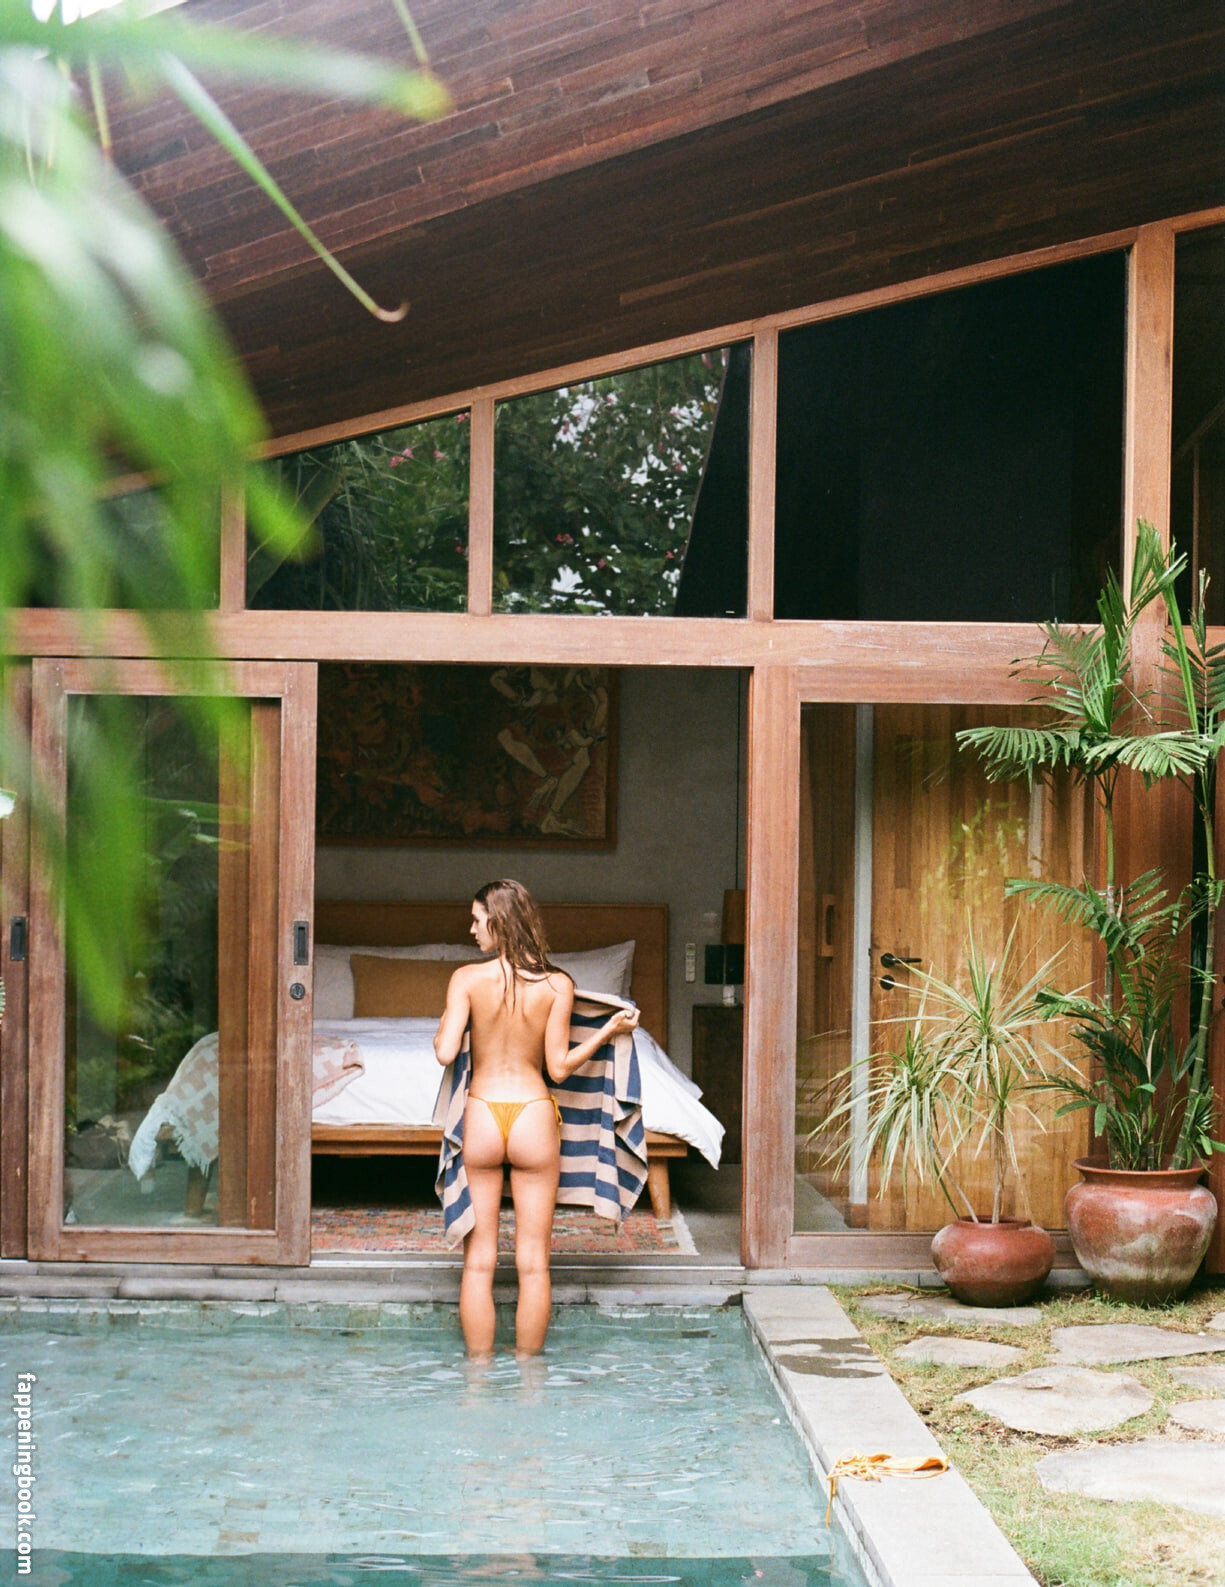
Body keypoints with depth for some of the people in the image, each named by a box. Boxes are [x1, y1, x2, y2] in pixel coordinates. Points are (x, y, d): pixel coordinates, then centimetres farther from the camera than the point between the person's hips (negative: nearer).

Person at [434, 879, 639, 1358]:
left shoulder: (467, 979, -7)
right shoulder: (557, 985, -4)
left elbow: (446, 1052, -13)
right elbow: (559, 1067, -5)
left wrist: (444, 1024, 8)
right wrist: (608, 1031, 7)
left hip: (481, 1116, 0)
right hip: (534, 1117, 1)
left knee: (479, 1261, 8)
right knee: (533, 1263, 9)